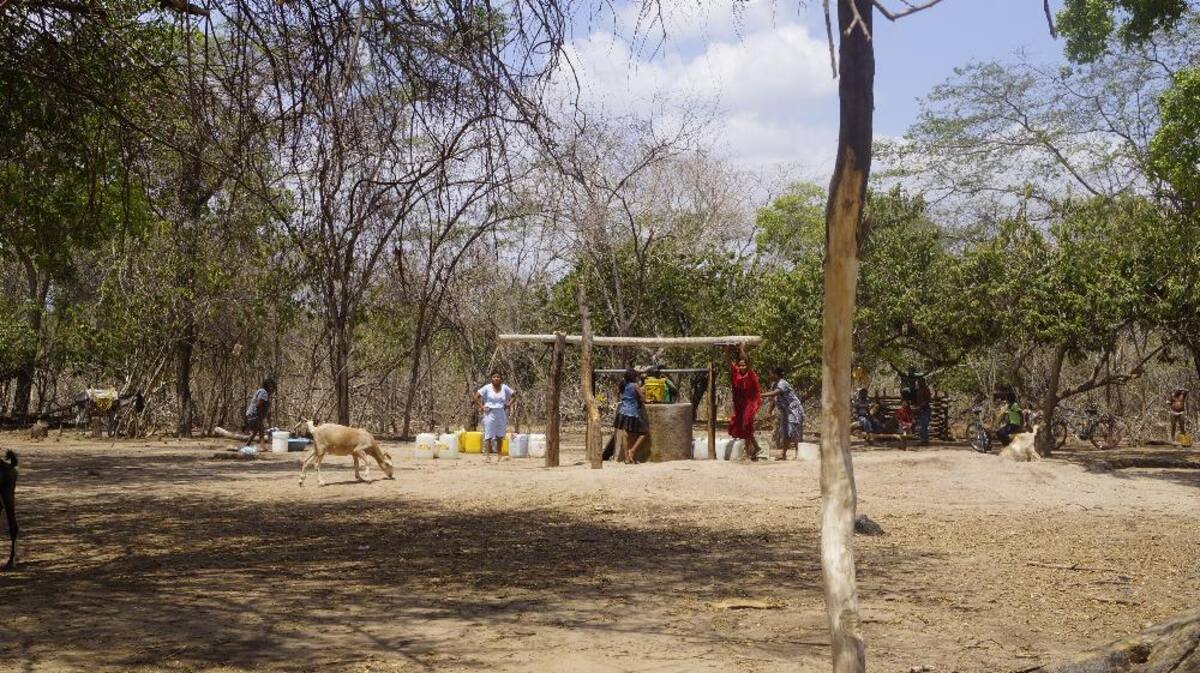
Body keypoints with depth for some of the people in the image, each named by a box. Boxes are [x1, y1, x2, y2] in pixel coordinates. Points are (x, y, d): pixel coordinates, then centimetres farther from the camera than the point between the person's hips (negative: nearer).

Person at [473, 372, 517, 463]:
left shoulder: (504, 388, 5)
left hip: (501, 414, 3)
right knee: (488, 435, -7)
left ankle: (499, 455, 18)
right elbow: (476, 396, -1)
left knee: (500, 436, 7)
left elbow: (514, 395, 15)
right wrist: (481, 407, -7)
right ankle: (487, 456, -9)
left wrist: (509, 404, 4)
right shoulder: (487, 388, -2)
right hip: (490, 414, -3)